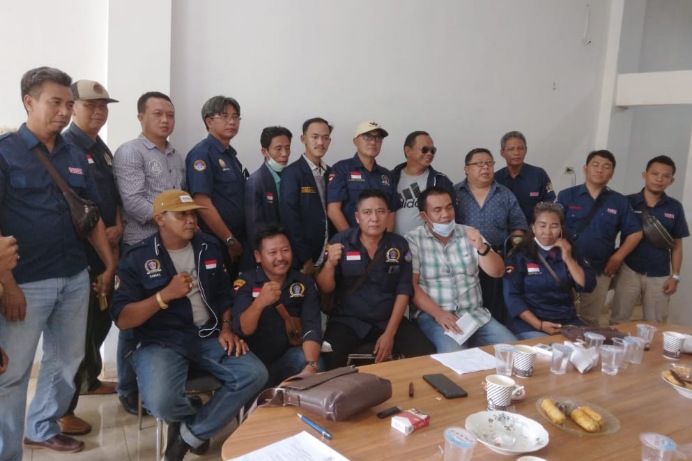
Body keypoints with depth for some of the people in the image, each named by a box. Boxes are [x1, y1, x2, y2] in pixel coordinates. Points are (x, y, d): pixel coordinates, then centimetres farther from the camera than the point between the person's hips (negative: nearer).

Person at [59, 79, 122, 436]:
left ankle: (89, 380, 40)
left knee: (102, 319, 20)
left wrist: (117, 230, 2)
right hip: (79, 255, -9)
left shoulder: (102, 149, 15)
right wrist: (99, 234, -13)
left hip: (106, 252, 9)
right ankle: (62, 410, 10)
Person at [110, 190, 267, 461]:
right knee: (161, 402, -32)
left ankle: (190, 433, -2)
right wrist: (165, 295, -20)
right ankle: (203, 420, 6)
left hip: (209, 337, 4)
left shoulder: (210, 248, 9)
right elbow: (122, 320, -8)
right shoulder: (137, 258, -5)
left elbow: (224, 294, 17)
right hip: (161, 342, -3)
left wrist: (226, 329, 1)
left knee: (255, 375, -19)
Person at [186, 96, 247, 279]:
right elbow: (203, 203, -19)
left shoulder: (230, 154, 14)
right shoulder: (202, 153, -11)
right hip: (214, 242, -8)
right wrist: (230, 241, -15)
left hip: (236, 240, 8)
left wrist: (238, 239, 11)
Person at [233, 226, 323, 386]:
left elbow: (312, 328, -13)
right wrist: (259, 303, -40)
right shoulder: (246, 283, -8)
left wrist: (311, 365, -32)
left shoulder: (304, 283, -2)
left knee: (317, 366, -26)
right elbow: (243, 330, -20)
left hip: (290, 354, 2)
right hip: (256, 359, -1)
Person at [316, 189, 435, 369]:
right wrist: (330, 264, -24)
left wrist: (390, 333, -7)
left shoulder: (399, 245, 0)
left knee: (427, 354, -15)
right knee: (331, 360, -29)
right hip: (347, 321, -2)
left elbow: (403, 292, 1)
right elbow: (325, 289, -3)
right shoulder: (340, 242, -5)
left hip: (389, 320, 2)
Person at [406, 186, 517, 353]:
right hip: (432, 316, -4)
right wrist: (438, 313, -19)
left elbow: (497, 272, 5)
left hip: (476, 314, 5)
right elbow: (411, 285, -7)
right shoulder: (413, 240, 0)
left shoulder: (469, 234, 11)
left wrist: (482, 248, -15)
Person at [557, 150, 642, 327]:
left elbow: (635, 233, 9)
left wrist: (617, 257, 0)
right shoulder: (566, 196, -2)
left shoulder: (619, 202, 6)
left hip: (599, 272, 2)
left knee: (590, 320, 13)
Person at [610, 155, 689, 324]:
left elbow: (677, 245, 6)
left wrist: (675, 276, 3)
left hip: (659, 276, 1)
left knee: (655, 325, 10)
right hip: (629, 271, -1)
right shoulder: (627, 202, -4)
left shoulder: (675, 208, 1)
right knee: (617, 321, 7)